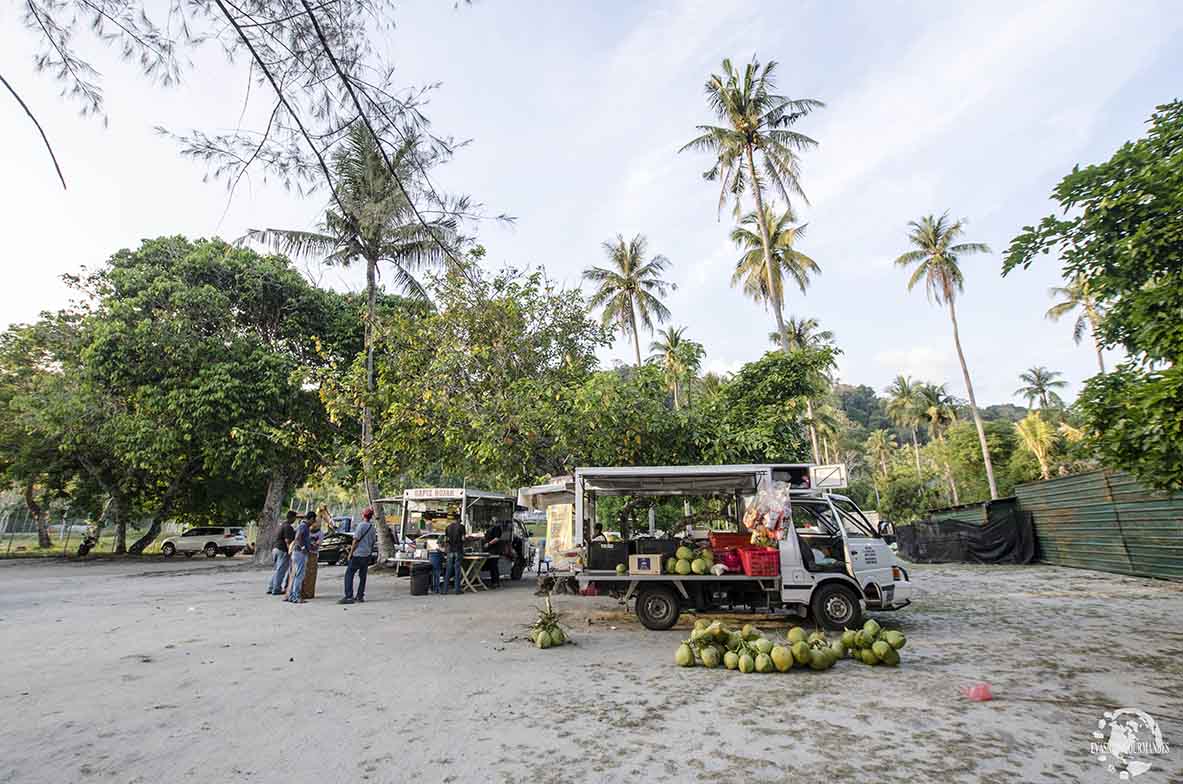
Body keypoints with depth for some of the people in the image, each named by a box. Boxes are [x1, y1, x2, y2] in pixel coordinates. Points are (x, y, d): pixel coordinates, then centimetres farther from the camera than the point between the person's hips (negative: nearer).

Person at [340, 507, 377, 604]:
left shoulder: (361, 525, -11)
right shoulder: (373, 528, 9)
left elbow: (355, 541, -13)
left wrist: (350, 553, -4)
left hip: (358, 554, -7)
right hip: (367, 555, 7)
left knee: (349, 575, -2)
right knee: (362, 576, 14)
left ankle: (349, 597, -8)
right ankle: (360, 596, 17)